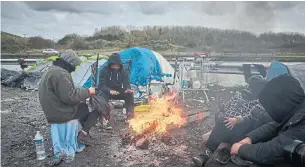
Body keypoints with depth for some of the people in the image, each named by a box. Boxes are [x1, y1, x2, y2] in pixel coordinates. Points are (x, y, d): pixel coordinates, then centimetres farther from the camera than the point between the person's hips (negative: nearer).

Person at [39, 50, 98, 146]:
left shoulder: (53, 70, 13)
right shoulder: (60, 73, -22)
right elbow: (69, 97, -26)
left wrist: (84, 92, 9)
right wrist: (87, 91, -15)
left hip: (54, 111, 10)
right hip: (61, 113, -10)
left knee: (84, 105, 26)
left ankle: (84, 132, 23)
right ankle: (83, 133, 0)